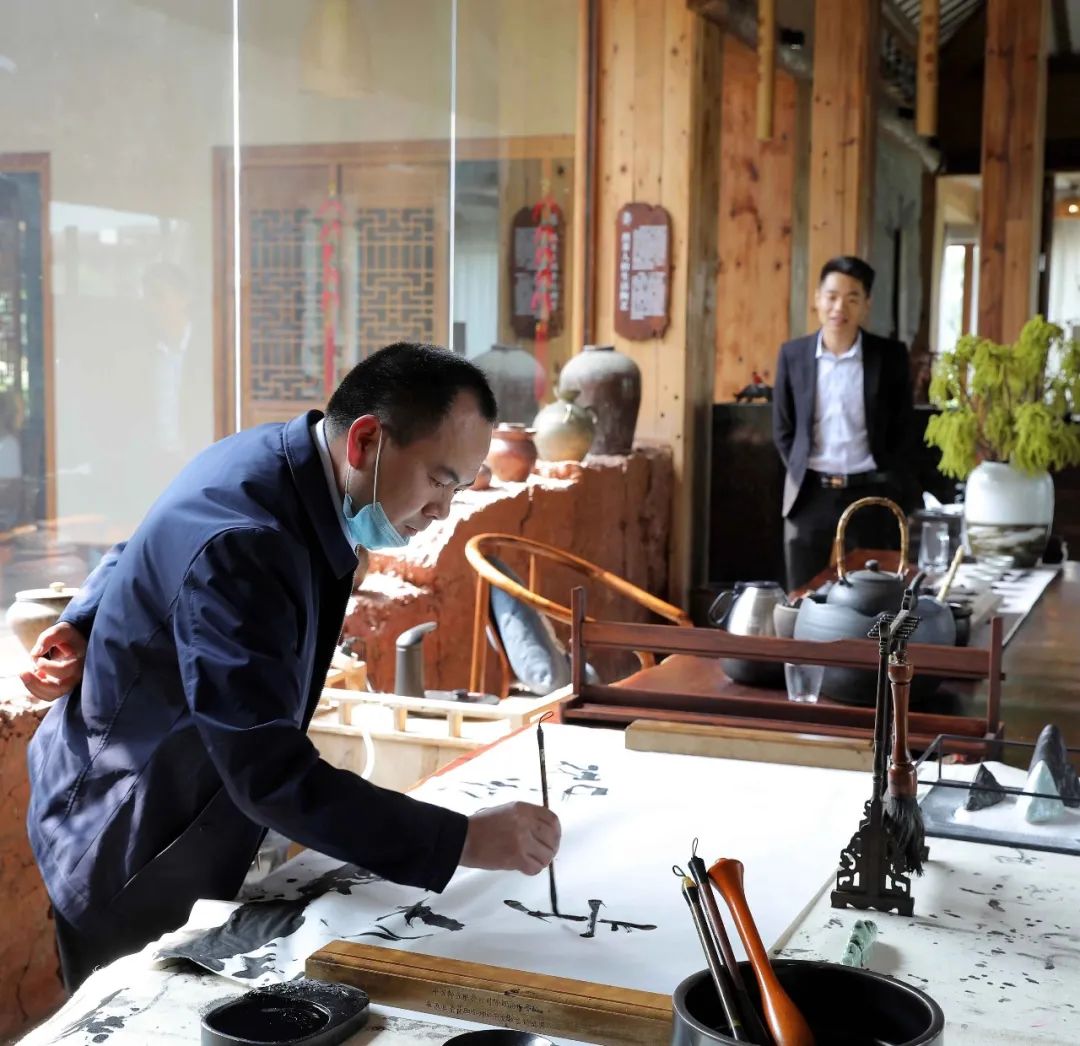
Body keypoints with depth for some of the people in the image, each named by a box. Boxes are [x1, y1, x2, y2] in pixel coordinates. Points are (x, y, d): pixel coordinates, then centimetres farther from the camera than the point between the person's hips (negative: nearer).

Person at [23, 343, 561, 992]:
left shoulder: (279, 461, -4)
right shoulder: (240, 544, -34)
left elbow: (138, 555, 12)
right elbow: (274, 776, -38)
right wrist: (463, 841, -37)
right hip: (128, 849, -8)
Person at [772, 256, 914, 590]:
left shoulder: (890, 355, -1)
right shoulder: (793, 354, 3)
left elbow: (901, 428, 5)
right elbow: (783, 429, 9)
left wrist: (883, 481, -1)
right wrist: (803, 475, 1)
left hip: (870, 494, -1)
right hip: (809, 494, 1)